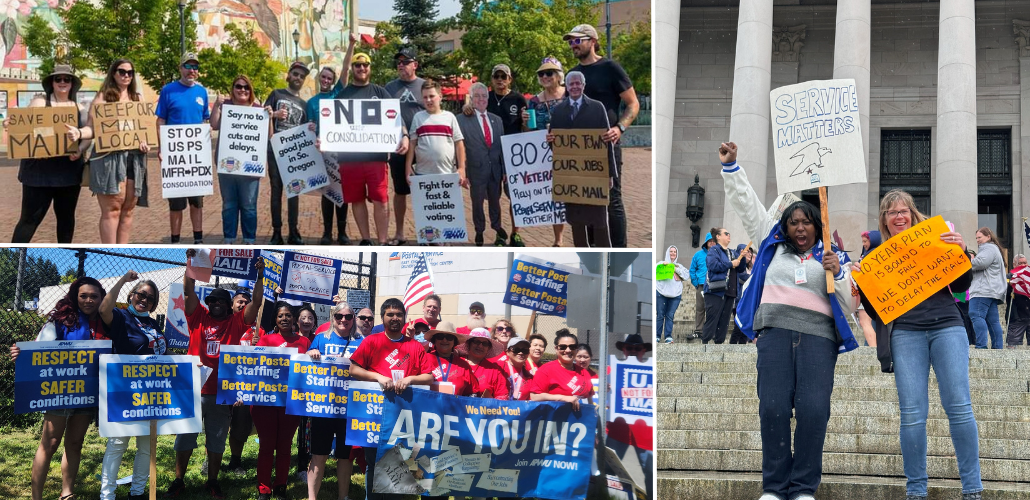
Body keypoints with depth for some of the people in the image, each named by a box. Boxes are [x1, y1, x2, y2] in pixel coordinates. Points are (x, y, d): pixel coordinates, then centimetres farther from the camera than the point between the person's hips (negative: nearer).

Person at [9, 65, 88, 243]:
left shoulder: (79, 108, 11)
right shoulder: (39, 102, 0)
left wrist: (80, 150, -16)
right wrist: (10, 125, -28)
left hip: (69, 170, 4)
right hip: (40, 169, -4)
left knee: (66, 215, 13)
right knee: (30, 217, -4)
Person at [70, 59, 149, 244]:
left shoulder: (138, 98, 16)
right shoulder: (103, 97, 3)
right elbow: (92, 127, -3)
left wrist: (146, 141, -6)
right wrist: (79, 133, -25)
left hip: (134, 159, 5)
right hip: (109, 157, -5)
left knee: (127, 210, 7)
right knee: (111, 209, -9)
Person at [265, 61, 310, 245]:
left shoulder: (303, 104, 18)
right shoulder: (276, 94, 8)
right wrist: (274, 114, -19)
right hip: (275, 150, -3)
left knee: (294, 192, 2)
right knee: (276, 191, -1)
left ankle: (294, 232, 5)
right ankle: (276, 232, 1)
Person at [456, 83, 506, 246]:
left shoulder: (497, 120, 8)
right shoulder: (462, 119, -7)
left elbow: (502, 146, 9)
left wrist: (504, 170, 6)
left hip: (495, 170, 4)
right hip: (476, 170, -4)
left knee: (495, 201, 16)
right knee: (477, 202, 9)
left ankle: (497, 229, 32)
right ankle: (479, 233, 25)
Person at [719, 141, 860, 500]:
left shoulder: (831, 258, 20)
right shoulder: (772, 245, 23)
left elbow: (848, 306, 13)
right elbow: (746, 203, 23)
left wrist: (837, 273, -2)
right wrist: (730, 166, 17)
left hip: (818, 335, 0)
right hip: (775, 329, 1)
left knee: (814, 409, -16)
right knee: (773, 407, -14)